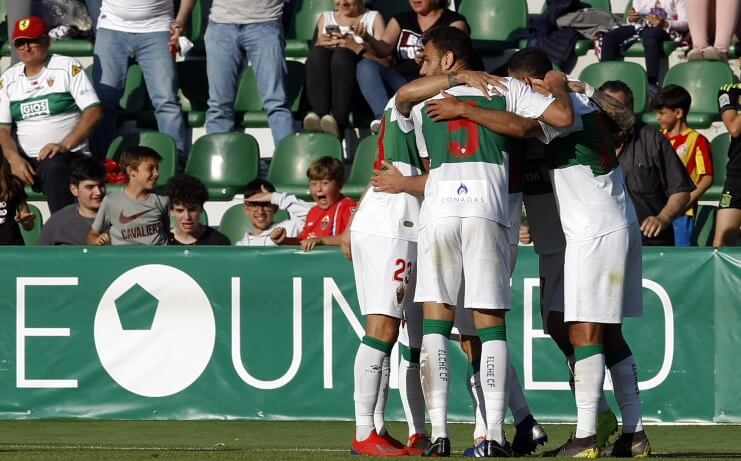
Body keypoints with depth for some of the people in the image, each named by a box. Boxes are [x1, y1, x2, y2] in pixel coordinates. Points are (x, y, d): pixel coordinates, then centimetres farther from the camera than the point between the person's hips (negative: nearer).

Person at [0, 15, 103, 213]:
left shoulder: (68, 67, 2)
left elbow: (94, 112, -6)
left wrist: (65, 145, -19)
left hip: (69, 156, -4)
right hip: (26, 159, 4)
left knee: (53, 166, -38)